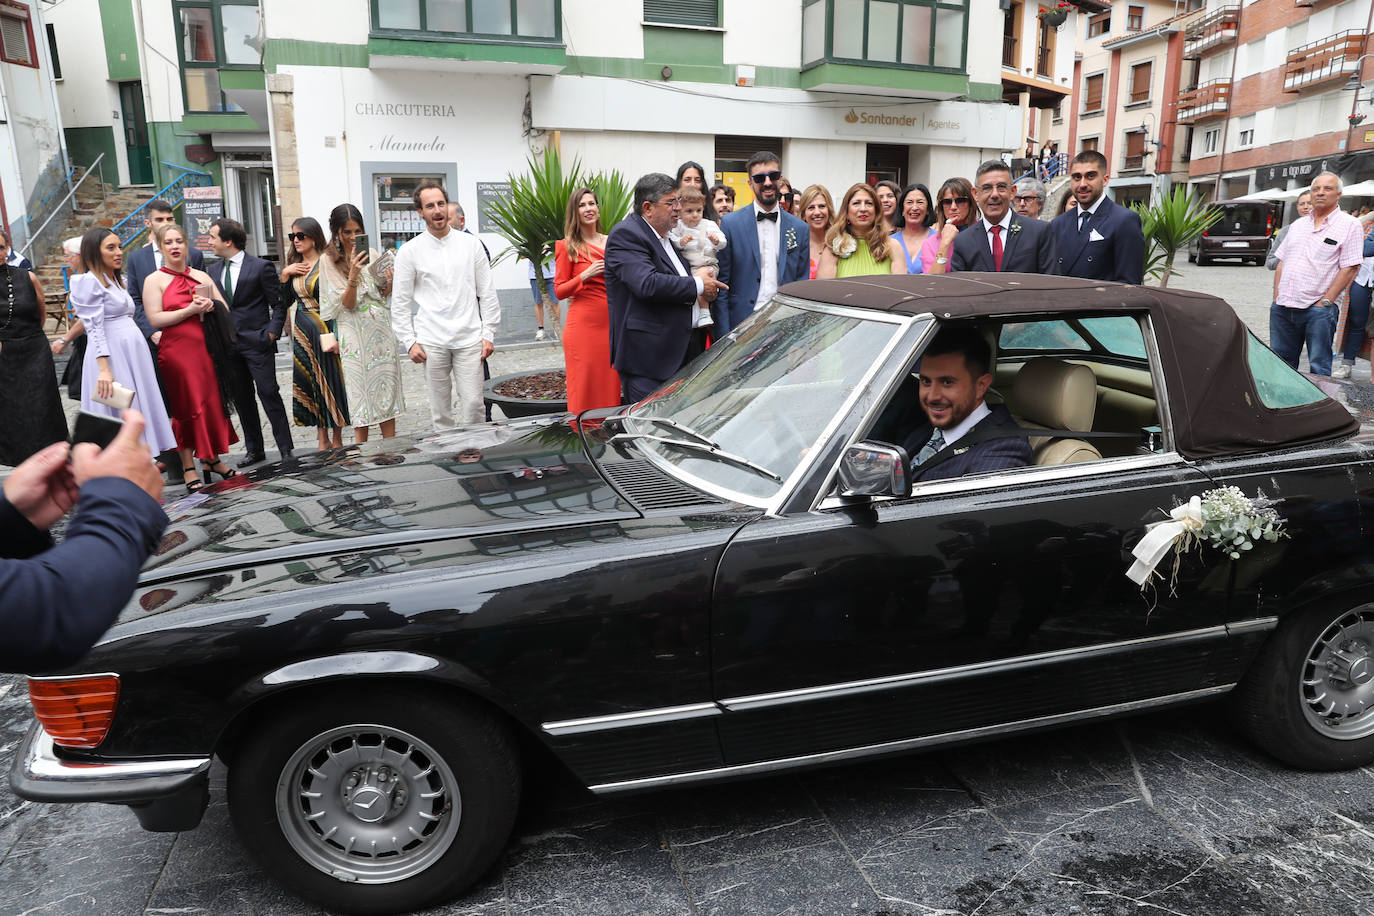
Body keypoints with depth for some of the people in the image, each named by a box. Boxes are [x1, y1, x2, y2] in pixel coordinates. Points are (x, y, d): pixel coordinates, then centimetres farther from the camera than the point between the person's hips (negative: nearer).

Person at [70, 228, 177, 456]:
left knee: (140, 409, 8)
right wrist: (104, 369, -22)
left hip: (134, 352, 8)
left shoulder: (118, 280, 18)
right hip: (111, 355, -8)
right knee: (119, 415, -6)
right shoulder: (90, 281, -8)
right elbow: (95, 328, -15)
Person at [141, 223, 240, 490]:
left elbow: (225, 309, 16)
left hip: (206, 348, 4)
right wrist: (191, 310, -16)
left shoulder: (201, 276, 15)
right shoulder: (154, 281, 1)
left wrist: (210, 307, -6)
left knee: (212, 402, 6)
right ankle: (188, 468, 6)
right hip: (177, 351, -4)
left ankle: (212, 458, 20)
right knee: (186, 406, -2)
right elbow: (155, 319, -10)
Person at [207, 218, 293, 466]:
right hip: (228, 345, 6)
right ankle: (254, 450, 18)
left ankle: (285, 448, 3)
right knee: (241, 399, 9)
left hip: (257, 342, -6)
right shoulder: (213, 271, 13)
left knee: (269, 394, -5)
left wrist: (272, 332, -12)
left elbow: (279, 304, -2)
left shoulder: (261, 267, -4)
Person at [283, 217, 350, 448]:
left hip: (324, 328, -6)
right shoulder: (294, 266, 11)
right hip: (302, 332, 6)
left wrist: (333, 335, -19)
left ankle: (337, 439, 10)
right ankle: (322, 439, 15)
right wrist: (285, 275, -2)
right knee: (309, 381, 7)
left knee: (329, 379, -1)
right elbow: (286, 301, 11)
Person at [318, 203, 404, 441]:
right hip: (355, 333, -4)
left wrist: (389, 283, -5)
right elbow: (347, 303, -10)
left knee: (387, 389, 5)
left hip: (381, 329, 4)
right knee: (361, 393, -2)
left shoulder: (371, 254, 9)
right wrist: (353, 275, -26)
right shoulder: (329, 260, -4)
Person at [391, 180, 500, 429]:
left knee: (473, 404, -4)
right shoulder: (410, 251, 3)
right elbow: (400, 302, 5)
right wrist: (409, 342, -3)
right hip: (432, 341, 0)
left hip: (469, 339, 1)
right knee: (440, 408, 4)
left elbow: (487, 293, 7)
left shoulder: (471, 244, 7)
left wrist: (489, 334, 1)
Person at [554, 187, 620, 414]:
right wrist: (585, 275, -15)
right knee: (585, 389, -3)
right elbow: (560, 291, -2)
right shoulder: (568, 246, -1)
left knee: (611, 386, 7)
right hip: (582, 325, -5)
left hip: (610, 324, 5)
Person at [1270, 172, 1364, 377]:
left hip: (1318, 309, -5)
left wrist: (1326, 302, -12)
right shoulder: (1298, 224, 18)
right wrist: (1277, 297, 8)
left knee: (1319, 369, -2)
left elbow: (1349, 268, -6)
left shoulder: (1350, 225, 0)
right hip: (1282, 307, 5)